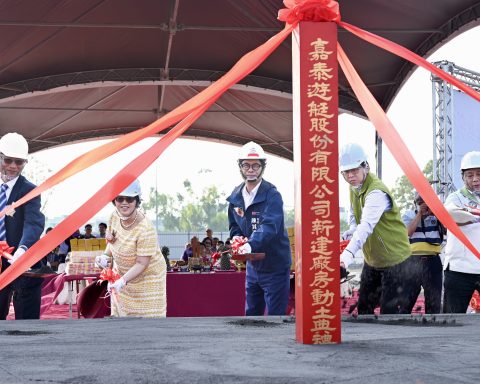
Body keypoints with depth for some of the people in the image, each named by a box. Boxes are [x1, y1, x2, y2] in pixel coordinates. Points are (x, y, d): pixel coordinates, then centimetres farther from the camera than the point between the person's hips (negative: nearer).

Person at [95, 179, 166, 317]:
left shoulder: (145, 229, -31)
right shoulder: (115, 216, -10)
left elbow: (141, 264, -27)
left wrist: (122, 280, -36)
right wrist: (106, 256, -8)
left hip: (147, 277, -7)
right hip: (122, 274, 7)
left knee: (147, 317, -4)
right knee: (121, 313, 14)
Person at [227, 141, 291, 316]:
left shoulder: (272, 195, -16)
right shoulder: (236, 196, 4)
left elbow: (270, 225, -31)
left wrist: (251, 244, -46)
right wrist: (237, 237, -7)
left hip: (275, 266, -7)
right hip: (252, 265, 7)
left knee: (275, 315, -2)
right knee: (251, 314, 16)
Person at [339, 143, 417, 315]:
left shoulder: (376, 192, -27)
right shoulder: (354, 187, 1)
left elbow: (366, 225, -42)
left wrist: (348, 252, -56)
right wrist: (352, 229, -4)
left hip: (395, 263, -9)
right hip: (372, 261, 9)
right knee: (364, 308, 17)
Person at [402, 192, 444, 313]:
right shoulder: (409, 215, 9)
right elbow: (408, 232, -8)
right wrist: (419, 214, -6)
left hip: (433, 260, 2)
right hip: (413, 260, -1)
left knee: (434, 299, 7)